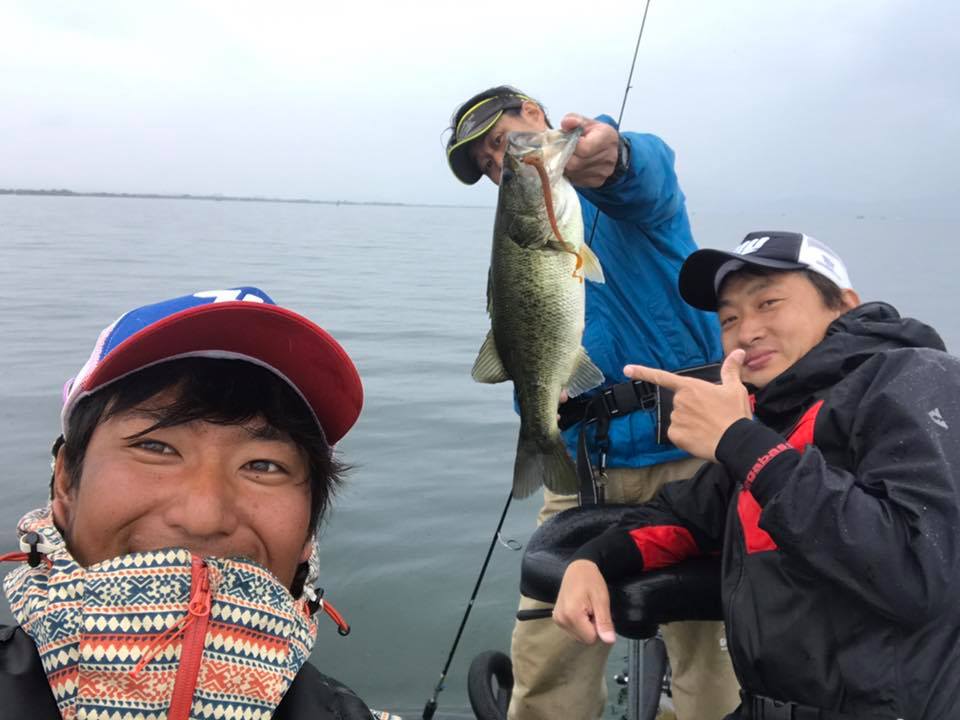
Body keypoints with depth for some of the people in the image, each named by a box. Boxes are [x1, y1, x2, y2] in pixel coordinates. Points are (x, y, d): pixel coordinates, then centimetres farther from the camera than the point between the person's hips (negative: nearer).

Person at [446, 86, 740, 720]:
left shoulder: (634, 163, 1)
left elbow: (648, 175, -24)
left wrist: (612, 152, -48)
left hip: (689, 455, -4)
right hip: (583, 469, 5)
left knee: (710, 648, 1)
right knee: (545, 657, 2)